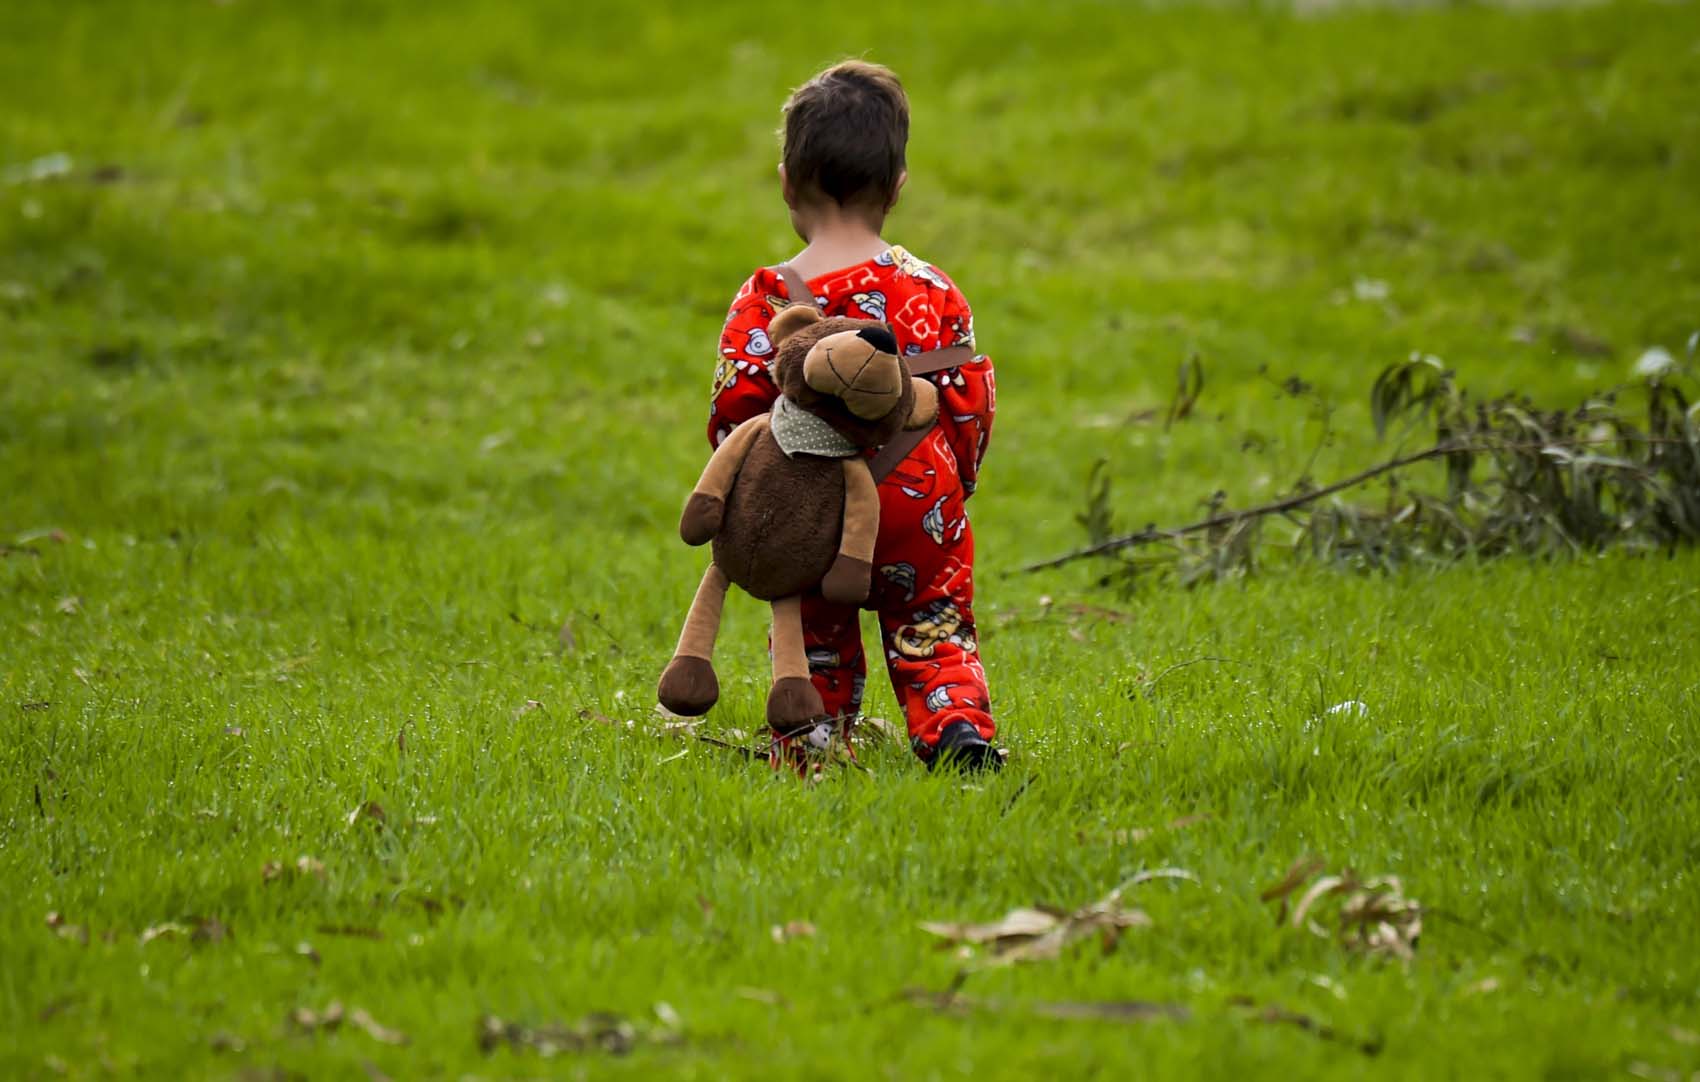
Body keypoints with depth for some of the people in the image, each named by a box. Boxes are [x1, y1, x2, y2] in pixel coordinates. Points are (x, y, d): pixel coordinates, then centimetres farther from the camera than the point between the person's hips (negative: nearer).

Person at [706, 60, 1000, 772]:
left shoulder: (767, 300, -8)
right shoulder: (932, 292, -2)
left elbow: (732, 413, -11)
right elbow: (971, 401, 1)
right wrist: (952, 483, 17)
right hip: (917, 509, 1)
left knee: (816, 634, 18)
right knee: (932, 627, 12)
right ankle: (957, 725, -10)